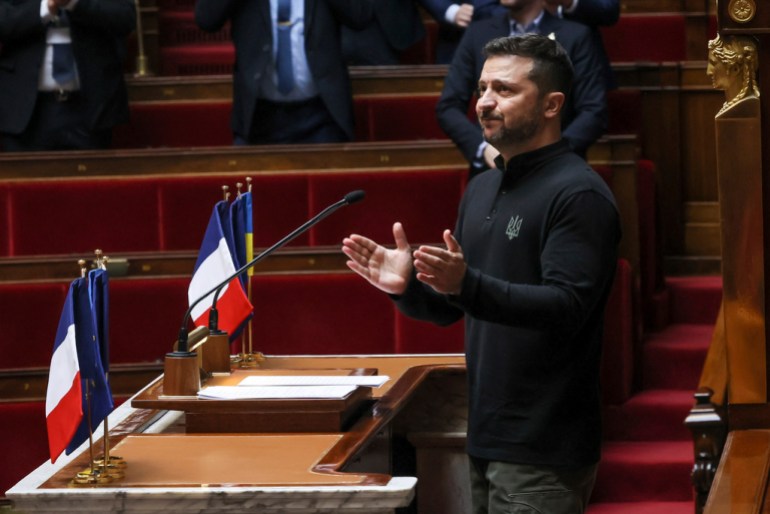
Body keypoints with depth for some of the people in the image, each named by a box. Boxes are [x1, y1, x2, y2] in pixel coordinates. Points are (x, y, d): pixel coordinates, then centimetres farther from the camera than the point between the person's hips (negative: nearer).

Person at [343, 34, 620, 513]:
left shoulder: (578, 194, -12)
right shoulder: (482, 189, 15)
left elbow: (567, 308, -23)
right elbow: (451, 308, 19)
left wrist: (467, 284, -34)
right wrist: (408, 286, -2)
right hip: (487, 438, 8)